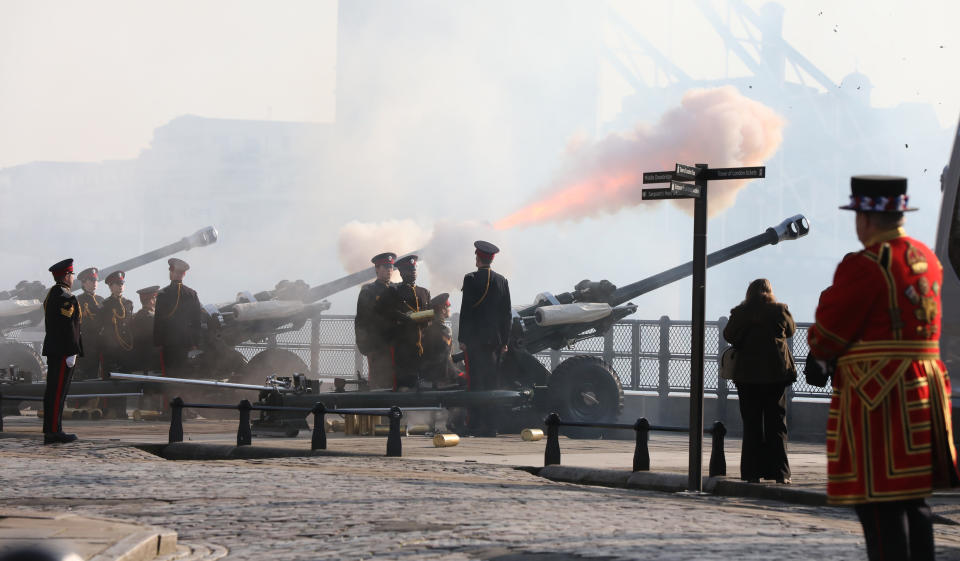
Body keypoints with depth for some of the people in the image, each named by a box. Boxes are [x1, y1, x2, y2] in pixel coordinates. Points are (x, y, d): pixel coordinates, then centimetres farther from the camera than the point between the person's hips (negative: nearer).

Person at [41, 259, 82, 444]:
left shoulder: (51, 295, 17)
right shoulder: (66, 298, -15)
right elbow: (68, 327, -19)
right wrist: (71, 353, -19)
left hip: (52, 350, 10)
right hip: (63, 351, -10)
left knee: (52, 391, 11)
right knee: (58, 391, -9)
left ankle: (50, 431, 14)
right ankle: (54, 431, -9)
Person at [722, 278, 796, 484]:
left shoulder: (740, 313, -5)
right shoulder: (779, 311, -5)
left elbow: (728, 335, 6)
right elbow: (791, 330, 12)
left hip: (747, 374, 0)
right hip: (776, 373, 0)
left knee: (751, 425, 7)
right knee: (777, 424, 6)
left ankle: (752, 472, 4)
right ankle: (779, 472, 0)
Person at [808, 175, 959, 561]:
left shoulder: (865, 266, -14)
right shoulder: (927, 260, 13)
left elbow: (831, 329, -9)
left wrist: (819, 353, 14)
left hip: (877, 395, -9)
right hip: (925, 385, 9)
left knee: (880, 504, -6)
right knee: (914, 500, 14)